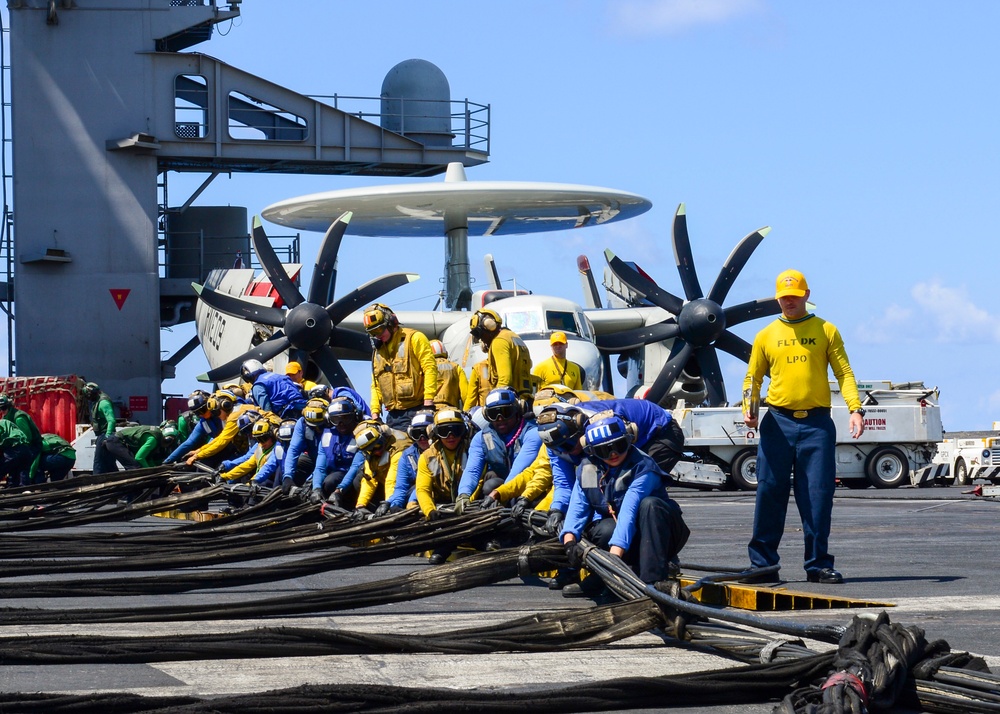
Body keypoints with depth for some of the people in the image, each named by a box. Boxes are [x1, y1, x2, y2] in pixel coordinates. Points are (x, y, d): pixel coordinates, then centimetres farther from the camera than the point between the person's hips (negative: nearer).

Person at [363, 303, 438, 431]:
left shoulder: (414, 338, -2)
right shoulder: (378, 349, 21)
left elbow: (430, 368, -9)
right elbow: (376, 385, 24)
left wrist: (429, 400, -17)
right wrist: (375, 411, 13)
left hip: (416, 410, -7)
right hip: (394, 414, 7)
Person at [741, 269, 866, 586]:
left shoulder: (826, 331, 9)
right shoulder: (766, 336, 12)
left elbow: (844, 373, 3)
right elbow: (752, 378, 12)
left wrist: (855, 408, -11)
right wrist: (749, 409, -7)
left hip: (817, 423, -1)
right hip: (778, 423, 1)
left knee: (818, 495, -2)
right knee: (769, 493, -1)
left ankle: (818, 564, 4)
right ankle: (762, 564, 4)